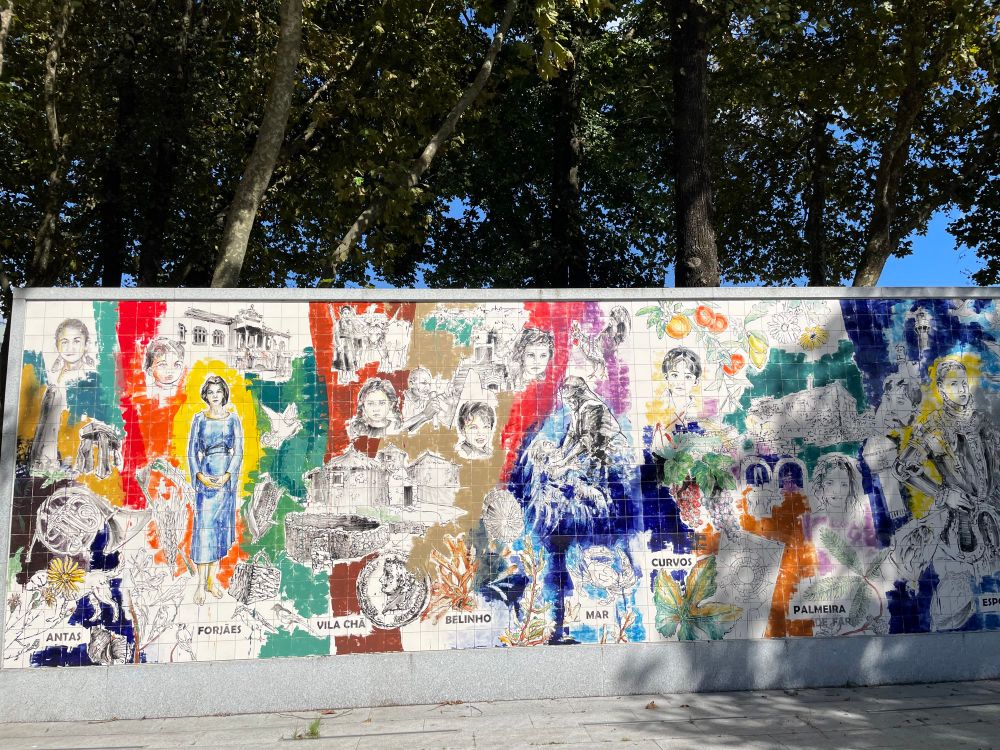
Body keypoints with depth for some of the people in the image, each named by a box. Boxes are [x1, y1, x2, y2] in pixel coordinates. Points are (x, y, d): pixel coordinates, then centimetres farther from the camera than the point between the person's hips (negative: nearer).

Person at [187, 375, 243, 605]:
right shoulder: (199, 419, 4)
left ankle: (212, 578, 13)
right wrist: (200, 476, -12)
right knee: (204, 526, -6)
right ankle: (201, 583, -4)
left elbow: (238, 450, 0)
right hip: (205, 476, -1)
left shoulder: (233, 419, 5)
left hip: (227, 477, 1)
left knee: (221, 525, 4)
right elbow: (192, 450, 3)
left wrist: (227, 475, -13)